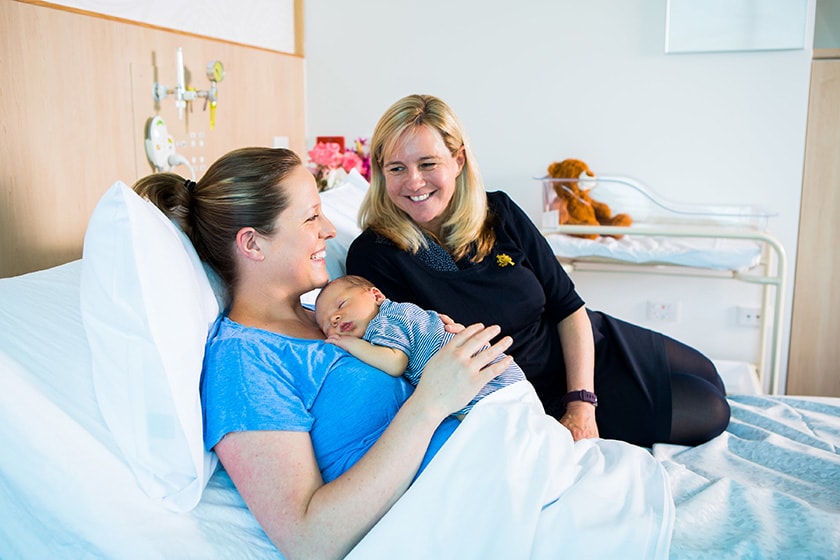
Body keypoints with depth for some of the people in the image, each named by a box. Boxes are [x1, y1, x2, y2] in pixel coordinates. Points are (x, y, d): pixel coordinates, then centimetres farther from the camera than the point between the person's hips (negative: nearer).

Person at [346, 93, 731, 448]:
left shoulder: (498, 213, -11)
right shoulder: (374, 255, -22)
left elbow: (569, 308, -8)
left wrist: (582, 404, -17)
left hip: (583, 350, 5)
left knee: (710, 384, 22)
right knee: (710, 413, -1)